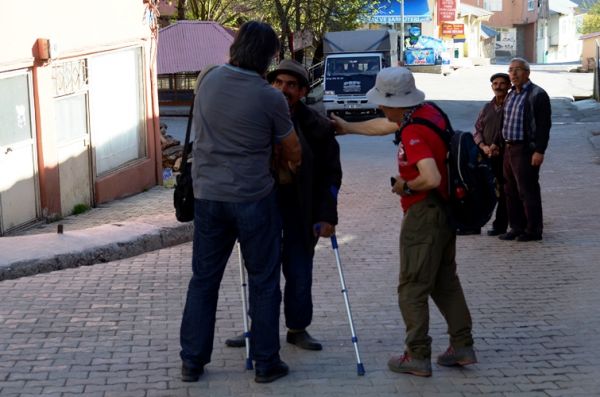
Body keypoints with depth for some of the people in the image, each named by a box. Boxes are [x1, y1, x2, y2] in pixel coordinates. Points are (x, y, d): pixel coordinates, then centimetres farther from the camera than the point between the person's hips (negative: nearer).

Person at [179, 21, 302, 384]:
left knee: (204, 278, 12)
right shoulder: (269, 98, -12)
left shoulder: (209, 81, 1)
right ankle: (266, 363, 13)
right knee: (263, 282, 8)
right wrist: (292, 163, 26)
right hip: (253, 198, -4)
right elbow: (293, 151, 0)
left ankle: (192, 362, 16)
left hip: (208, 194, 4)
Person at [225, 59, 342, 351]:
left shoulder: (317, 127, -5)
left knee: (299, 272, 5)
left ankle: (297, 328, 21)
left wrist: (326, 216, -9)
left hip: (299, 208, -1)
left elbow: (330, 174, -1)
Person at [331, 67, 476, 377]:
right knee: (445, 282, 17)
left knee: (412, 288, 0)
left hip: (424, 214, -10)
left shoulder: (413, 133, -24)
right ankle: (462, 346, 19)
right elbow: (384, 126, 23)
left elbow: (431, 178, -35)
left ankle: (417, 356, 5)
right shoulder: (428, 111, 6)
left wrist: (406, 186, -16)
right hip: (446, 210, 10)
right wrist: (348, 127, 31)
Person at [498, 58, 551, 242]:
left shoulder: (537, 95, -9)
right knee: (511, 190, 11)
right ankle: (516, 227, 20)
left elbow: (544, 125, -14)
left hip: (526, 149, -8)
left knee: (528, 191, -5)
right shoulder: (511, 95, 16)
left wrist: (539, 151, -20)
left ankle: (533, 230, 2)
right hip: (509, 149, 8)